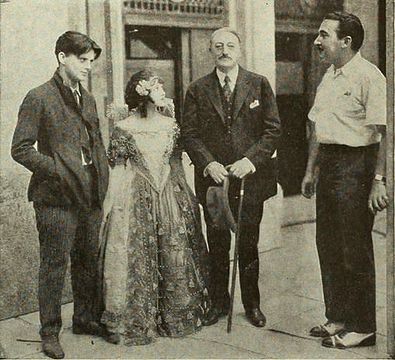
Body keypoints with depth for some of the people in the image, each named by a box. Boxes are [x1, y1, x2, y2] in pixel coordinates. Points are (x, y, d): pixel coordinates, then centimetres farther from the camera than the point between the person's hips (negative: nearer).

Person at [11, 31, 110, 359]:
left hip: (90, 197, 7)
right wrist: (58, 169, -16)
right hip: (56, 198, -7)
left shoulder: (88, 99, 15)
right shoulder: (39, 98, -7)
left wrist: (102, 178, 10)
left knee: (89, 260, 14)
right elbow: (20, 149, -9)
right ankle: (50, 333, 12)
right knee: (55, 264, 0)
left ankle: (86, 319, 30)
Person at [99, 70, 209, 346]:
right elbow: (117, 167, -4)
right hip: (136, 199, -4)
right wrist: (115, 205, -8)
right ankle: (135, 321, 13)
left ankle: (178, 314, 23)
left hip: (170, 197, 5)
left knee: (175, 253, 7)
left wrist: (186, 196, 14)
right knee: (137, 255, 0)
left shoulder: (170, 124, 8)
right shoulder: (124, 127, -5)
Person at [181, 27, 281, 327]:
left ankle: (252, 304, 23)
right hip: (213, 178, 1)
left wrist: (250, 160, -13)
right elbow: (189, 133, 2)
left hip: (250, 176, 0)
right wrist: (208, 163, -13)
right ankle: (219, 302, 23)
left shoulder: (259, 85, 3)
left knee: (248, 245, 9)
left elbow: (273, 129, -1)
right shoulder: (197, 90, 5)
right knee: (217, 246, 8)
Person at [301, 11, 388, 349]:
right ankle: (338, 317, 26)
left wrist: (378, 179, -23)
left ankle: (362, 327, 11)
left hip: (355, 165, -9)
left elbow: (383, 131, -18)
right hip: (327, 164, 9)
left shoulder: (368, 76, -12)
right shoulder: (329, 77, 16)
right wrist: (311, 171, 22)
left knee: (355, 249, -1)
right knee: (328, 246, 13)